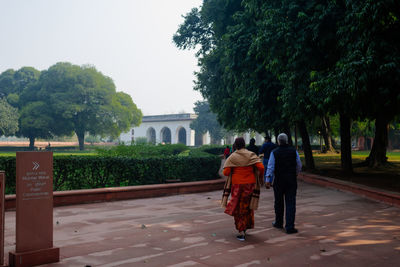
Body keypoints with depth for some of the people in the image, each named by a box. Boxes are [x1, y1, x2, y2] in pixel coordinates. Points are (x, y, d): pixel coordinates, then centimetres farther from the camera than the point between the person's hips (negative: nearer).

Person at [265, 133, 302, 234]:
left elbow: (270, 167, -9)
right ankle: (290, 227, -5)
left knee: (279, 203, 15)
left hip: (278, 181, 0)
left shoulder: (274, 152, -6)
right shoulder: (294, 151, -1)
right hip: (291, 180, 0)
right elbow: (299, 166, 7)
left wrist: (267, 180, -8)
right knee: (290, 203, 0)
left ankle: (279, 223, 30)